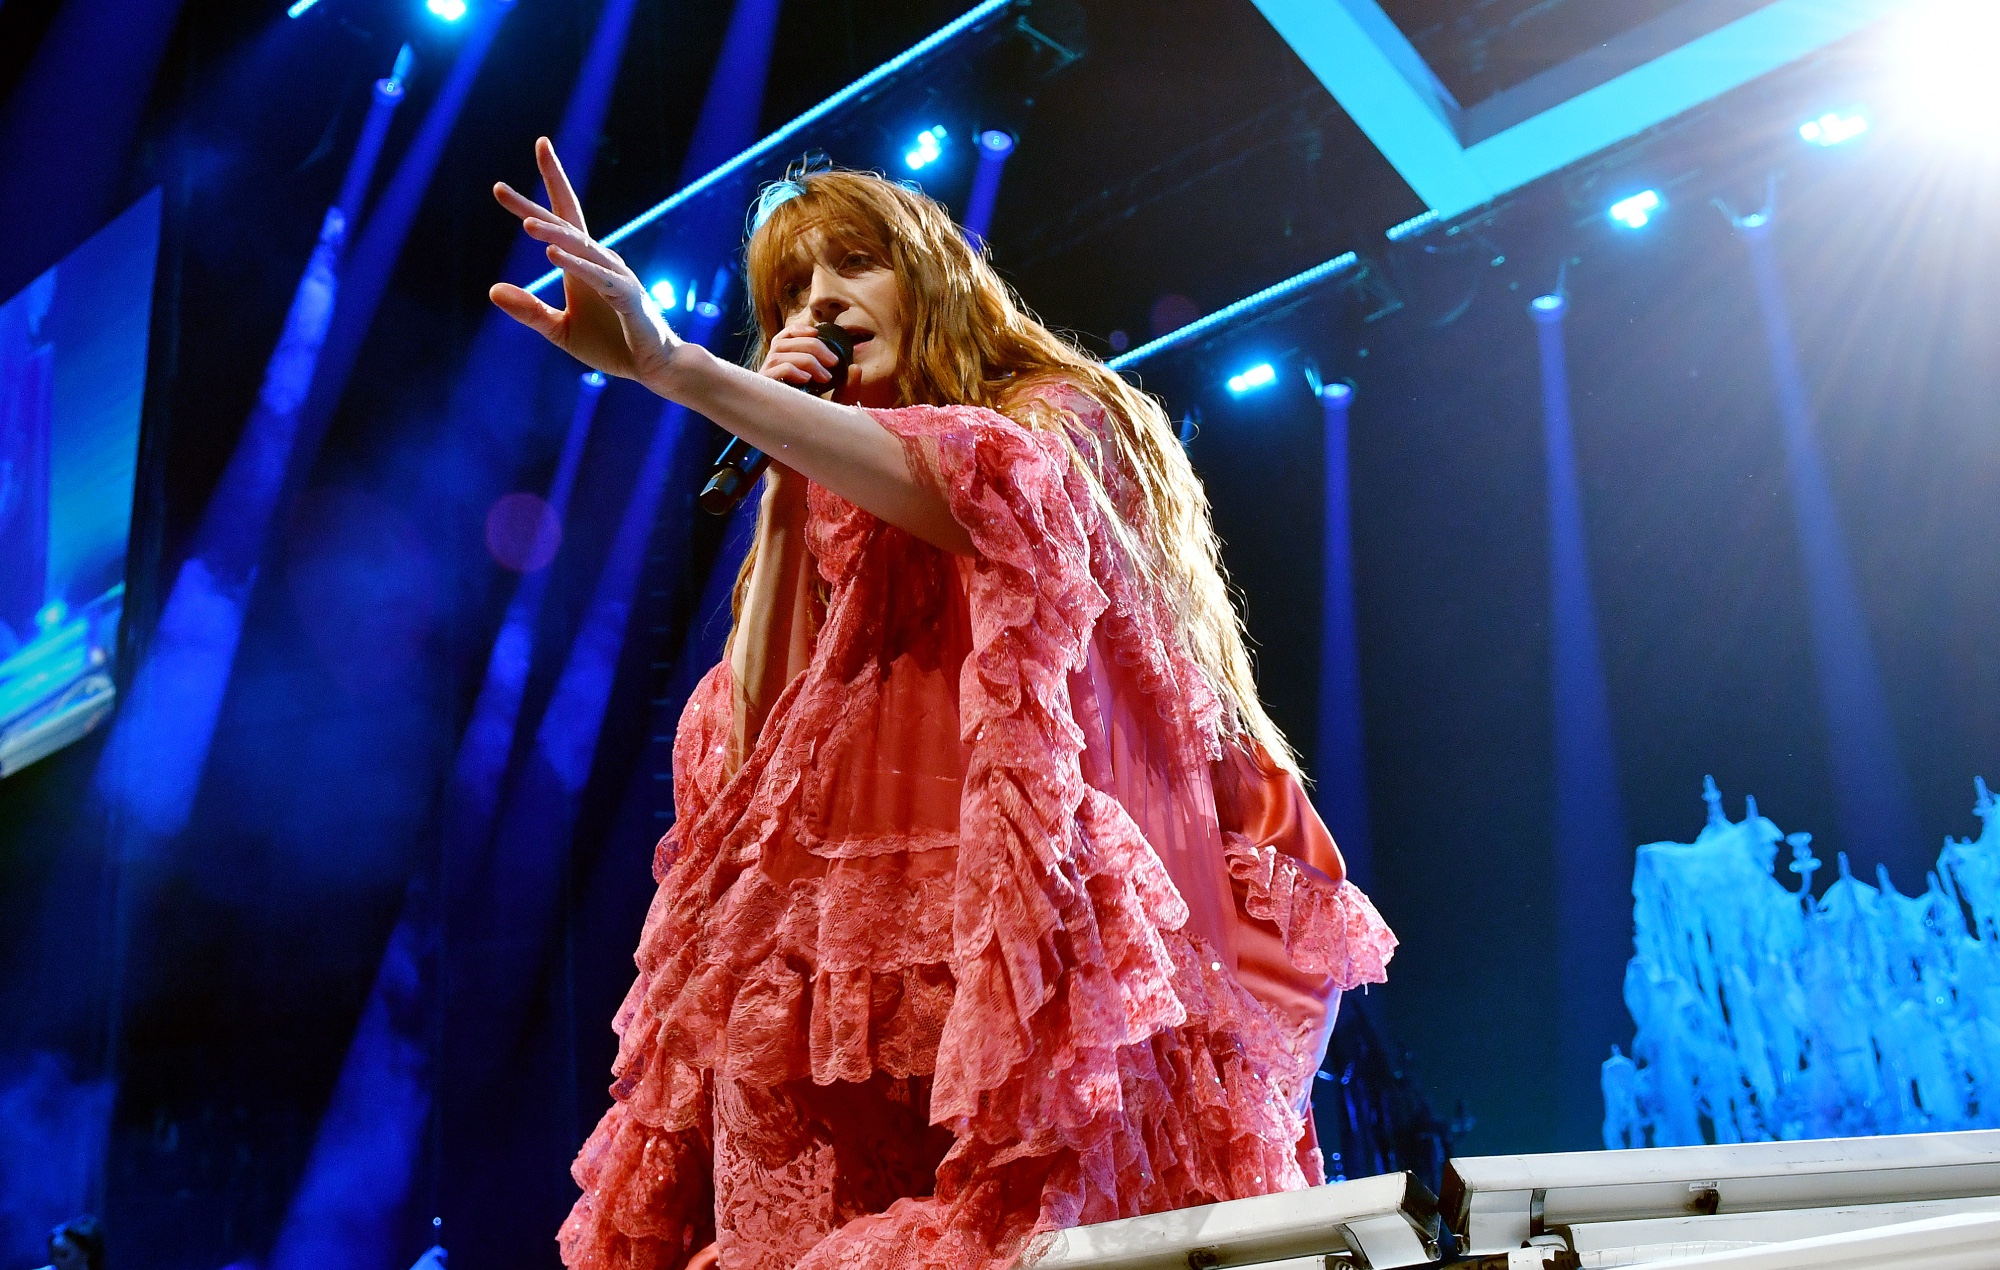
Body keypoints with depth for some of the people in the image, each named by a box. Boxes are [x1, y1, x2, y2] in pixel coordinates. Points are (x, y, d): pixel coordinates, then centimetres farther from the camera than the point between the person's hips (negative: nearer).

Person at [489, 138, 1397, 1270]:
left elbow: (968, 487, -19)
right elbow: (760, 731, 12)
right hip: (874, 955, 5)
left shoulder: (1068, 412, 8)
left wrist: (670, 363, -27)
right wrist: (785, 484, 8)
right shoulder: (837, 512, 25)